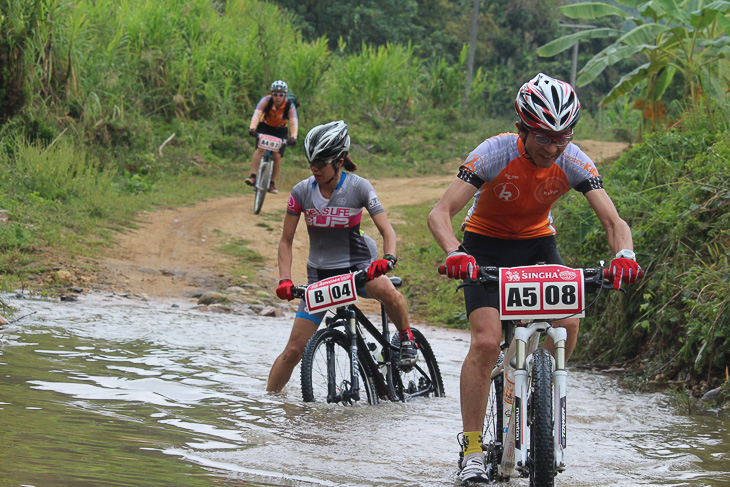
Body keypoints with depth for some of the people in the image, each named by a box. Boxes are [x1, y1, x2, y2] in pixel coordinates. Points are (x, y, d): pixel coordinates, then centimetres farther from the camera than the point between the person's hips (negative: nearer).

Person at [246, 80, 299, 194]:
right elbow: (257, 114, -38)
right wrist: (252, 128, -56)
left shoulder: (289, 106, -24)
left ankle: (271, 184, 2)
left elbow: (294, 122, -34)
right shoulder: (266, 100, -25)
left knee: (277, 156, -12)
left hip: (280, 131, 1)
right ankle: (253, 177, -29)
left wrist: (293, 137, -52)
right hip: (265, 127, -1)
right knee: (260, 149, -25)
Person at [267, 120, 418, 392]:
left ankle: (406, 337, -9)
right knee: (294, 350, -4)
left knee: (387, 291, -38)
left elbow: (387, 231, -13)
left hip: (358, 265, -2)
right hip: (320, 273, 2)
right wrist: (285, 280, -14)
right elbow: (286, 241, 0)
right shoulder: (301, 192, -6)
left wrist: (387, 259, -35)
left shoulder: (359, 188, -12)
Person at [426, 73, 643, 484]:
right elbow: (441, 213, -32)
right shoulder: (495, 153, -29)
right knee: (486, 342, -19)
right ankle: (472, 449, -10)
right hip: (487, 245, -3)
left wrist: (624, 254, -46)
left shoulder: (574, 162, -22)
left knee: (568, 323, -21)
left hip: (537, 243, 3)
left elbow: (614, 222, -23)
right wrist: (455, 254, -52)